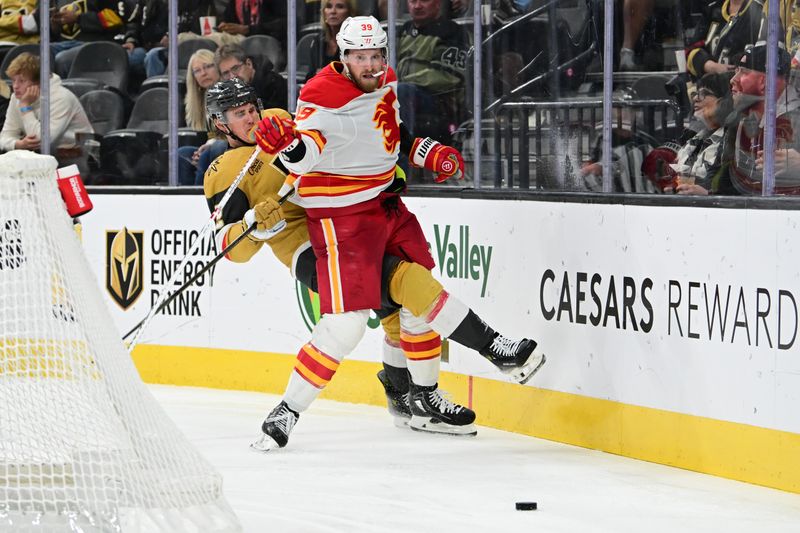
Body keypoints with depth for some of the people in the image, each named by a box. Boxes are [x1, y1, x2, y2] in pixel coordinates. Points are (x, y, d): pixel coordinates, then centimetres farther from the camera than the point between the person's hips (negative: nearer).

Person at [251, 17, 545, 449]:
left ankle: (425, 401, 33)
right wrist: (288, 145, -54)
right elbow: (308, 151, -33)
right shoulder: (323, 96, -20)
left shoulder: (386, 84, 5)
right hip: (340, 215, -9)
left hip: (386, 203, 9)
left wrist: (430, 153, 7)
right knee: (346, 322, -16)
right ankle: (286, 413, -8)